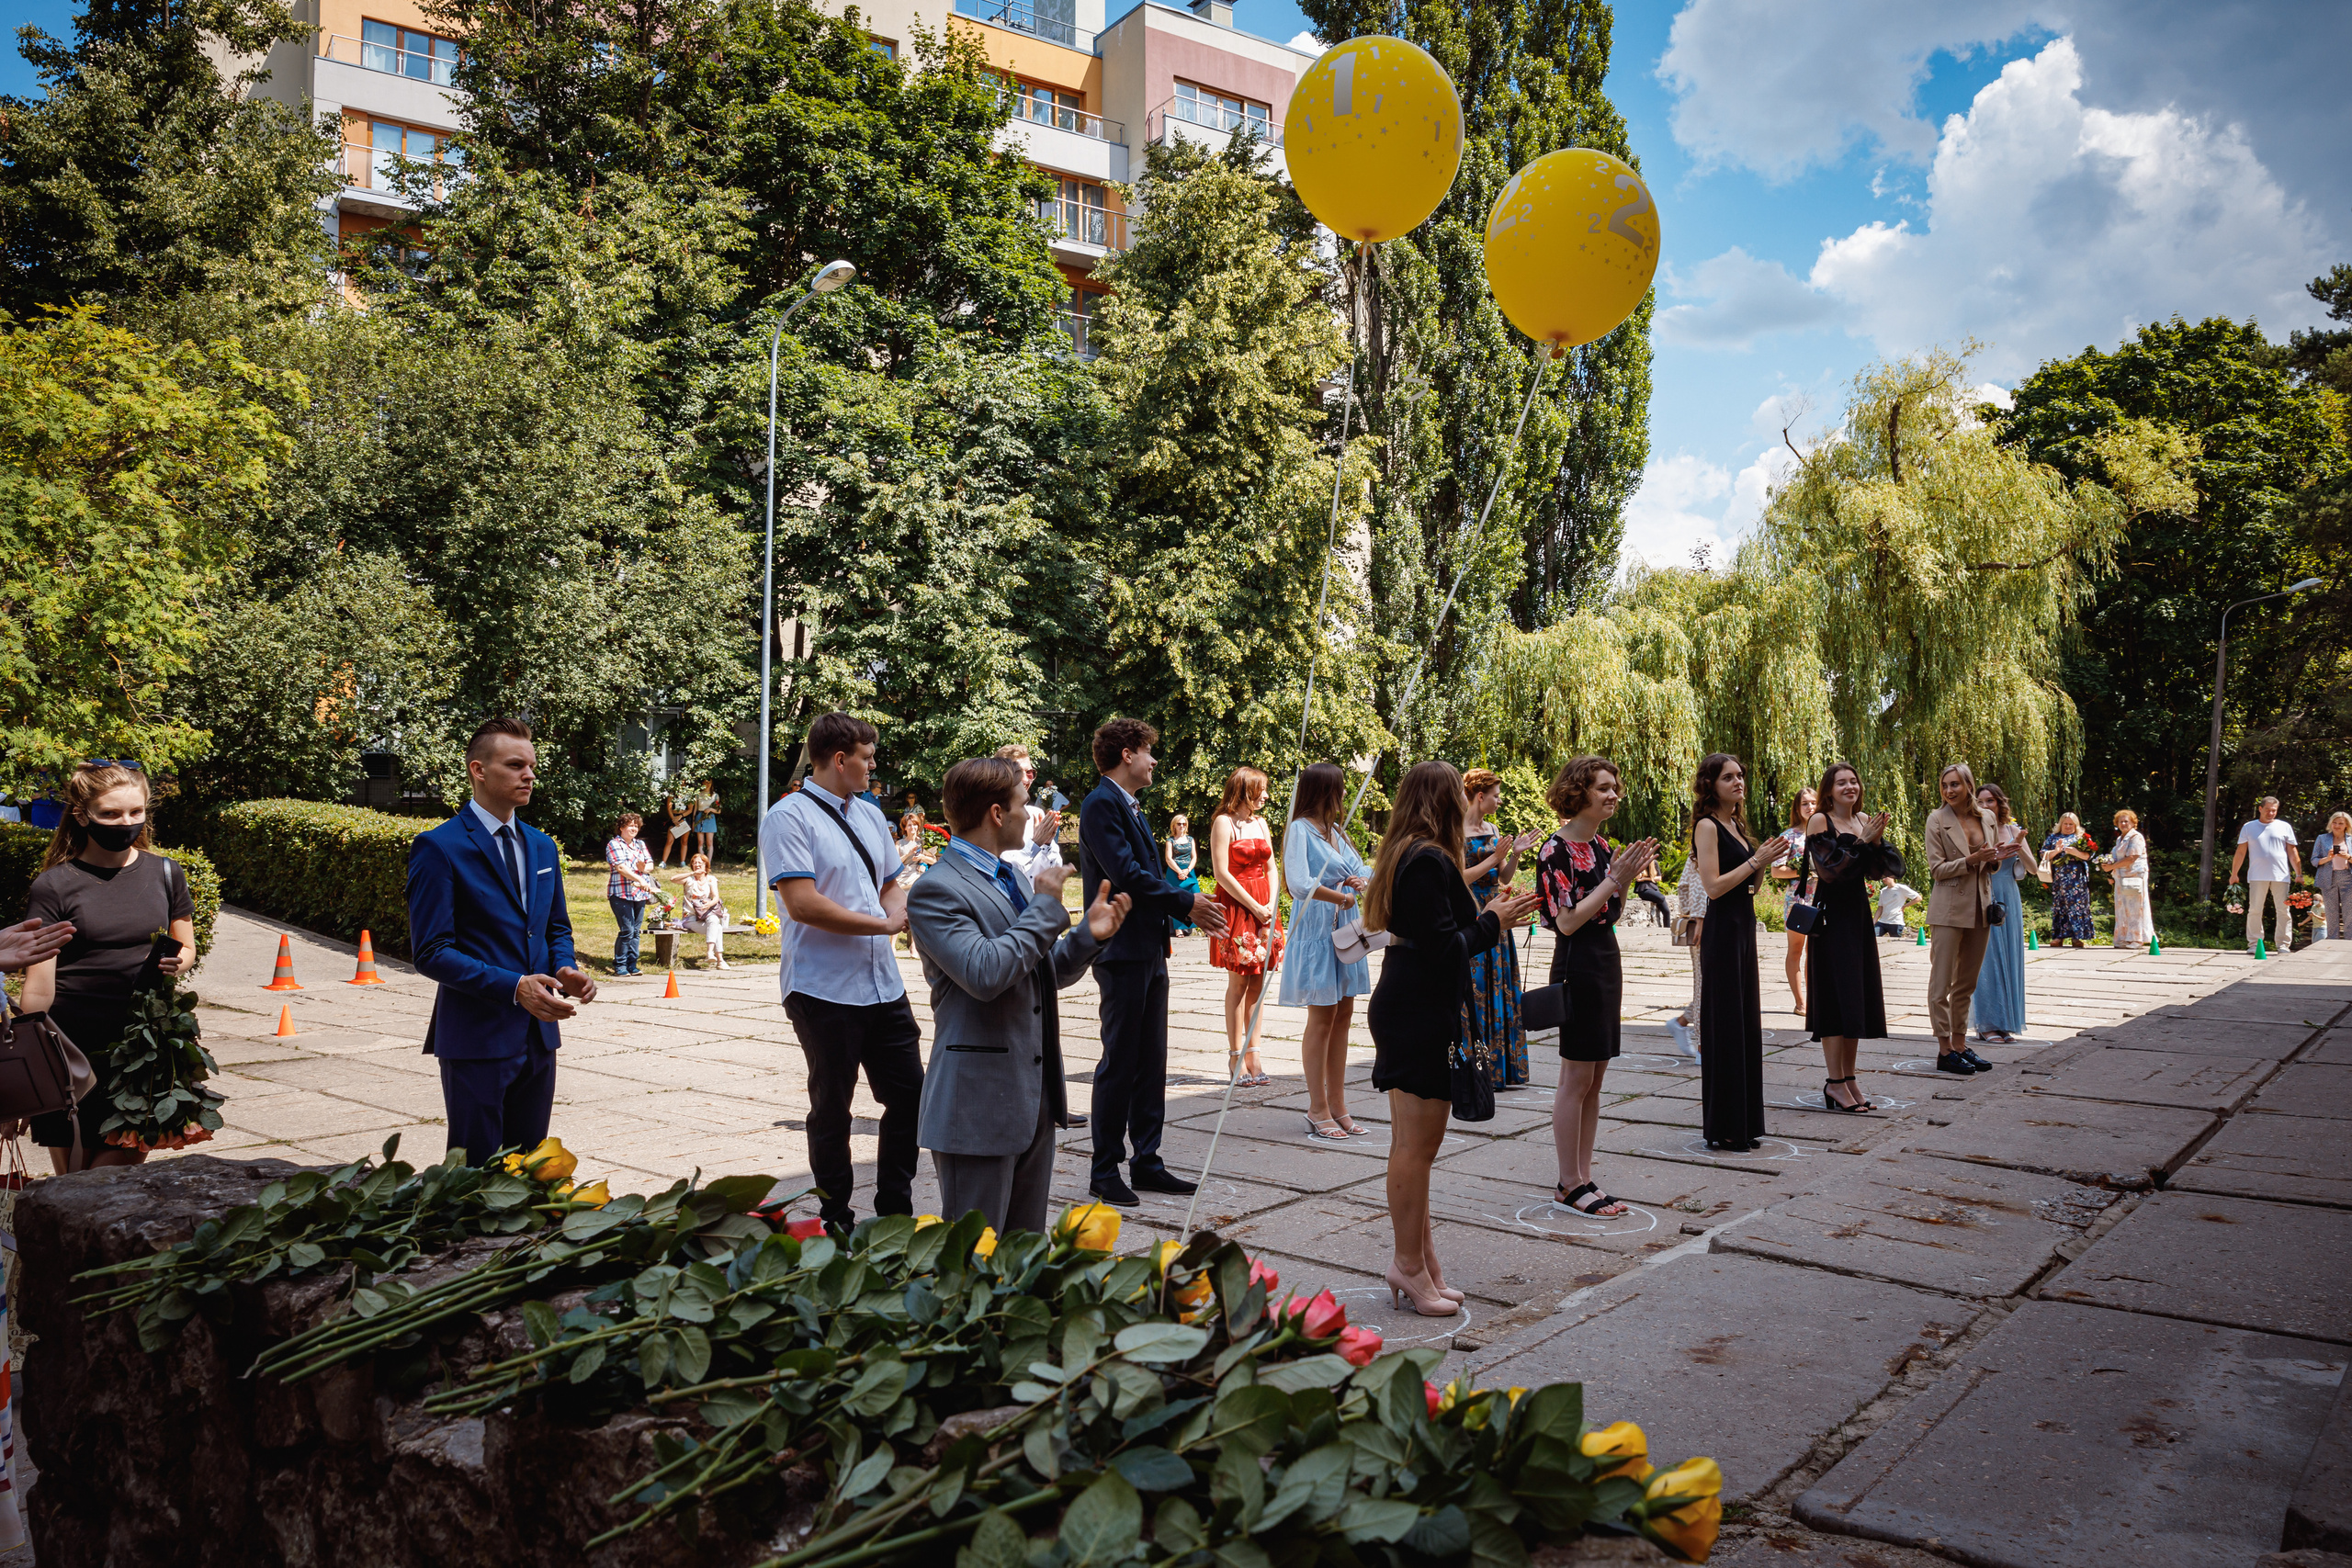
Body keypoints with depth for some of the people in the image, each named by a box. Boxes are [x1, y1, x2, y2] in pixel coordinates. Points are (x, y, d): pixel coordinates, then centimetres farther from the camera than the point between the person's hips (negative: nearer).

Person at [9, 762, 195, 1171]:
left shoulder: (165, 873, 8)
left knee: (127, 1161, -2)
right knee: (68, 1182, 3)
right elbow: (38, 988, -4)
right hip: (72, 1048, -3)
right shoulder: (53, 887, -3)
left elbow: (186, 948, 19)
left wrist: (175, 964, -6)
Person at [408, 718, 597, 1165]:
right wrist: (513, 987, -23)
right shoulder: (438, 847, -8)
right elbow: (431, 952, -13)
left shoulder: (543, 847, 13)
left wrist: (567, 969, -2)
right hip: (477, 1037, -6)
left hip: (538, 1035, 6)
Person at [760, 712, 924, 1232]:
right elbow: (803, 904, -20)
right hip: (824, 990, -7)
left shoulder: (870, 814, 14)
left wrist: (902, 910, -2)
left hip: (883, 986, 7)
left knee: (909, 1094, 10)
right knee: (831, 1111, 7)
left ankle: (895, 1211, 26)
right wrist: (885, 924, -15)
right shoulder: (789, 817, -10)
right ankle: (836, 1223, 22)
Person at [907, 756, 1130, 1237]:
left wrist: (1089, 934, 2)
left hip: (1035, 1098, 9)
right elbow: (985, 973, -26)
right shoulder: (936, 890, -14)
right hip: (979, 1104, -9)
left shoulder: (1017, 879, 15)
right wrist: (1046, 908, -17)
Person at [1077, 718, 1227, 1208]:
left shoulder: (1131, 808, 18)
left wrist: (1189, 909, 5)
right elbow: (1126, 875, -20)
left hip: (1150, 951, 10)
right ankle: (1105, 1172, 7)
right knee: (1119, 1062, -2)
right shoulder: (1101, 804, -12)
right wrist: (1186, 902, -13)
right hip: (1122, 952, -10)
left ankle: (1146, 1162, 21)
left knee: (1151, 1062, 13)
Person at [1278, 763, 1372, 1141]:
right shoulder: (1300, 829, -11)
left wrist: (1362, 880, -7)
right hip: (1317, 931, -8)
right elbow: (1300, 883, -24)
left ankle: (1337, 1107, 18)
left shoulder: (1335, 831, 15)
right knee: (1322, 1018, -3)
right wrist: (1340, 897, -15)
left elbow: (1362, 869, 15)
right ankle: (1318, 1112, 6)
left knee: (1342, 1015, 9)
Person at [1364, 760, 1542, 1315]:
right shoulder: (1429, 861, -17)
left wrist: (1487, 916, 12)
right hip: (1422, 1016, -11)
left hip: (1402, 1012, 11)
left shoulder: (1405, 855, 14)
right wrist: (1492, 923, -6)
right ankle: (1412, 1265, 7)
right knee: (1417, 1147, -2)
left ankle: (1416, 1258, 23)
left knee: (1409, 1145, 14)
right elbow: (1442, 948, -21)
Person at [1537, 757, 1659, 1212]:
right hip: (1577, 965, -9)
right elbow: (1566, 921, -19)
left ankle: (1582, 1176, 18)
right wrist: (1615, 879, -18)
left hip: (1607, 961, 9)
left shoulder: (1600, 844, 12)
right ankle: (1569, 1184, 6)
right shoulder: (1557, 849, -14)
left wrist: (1628, 877, 0)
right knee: (1577, 1076, -3)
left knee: (1594, 1076, 11)